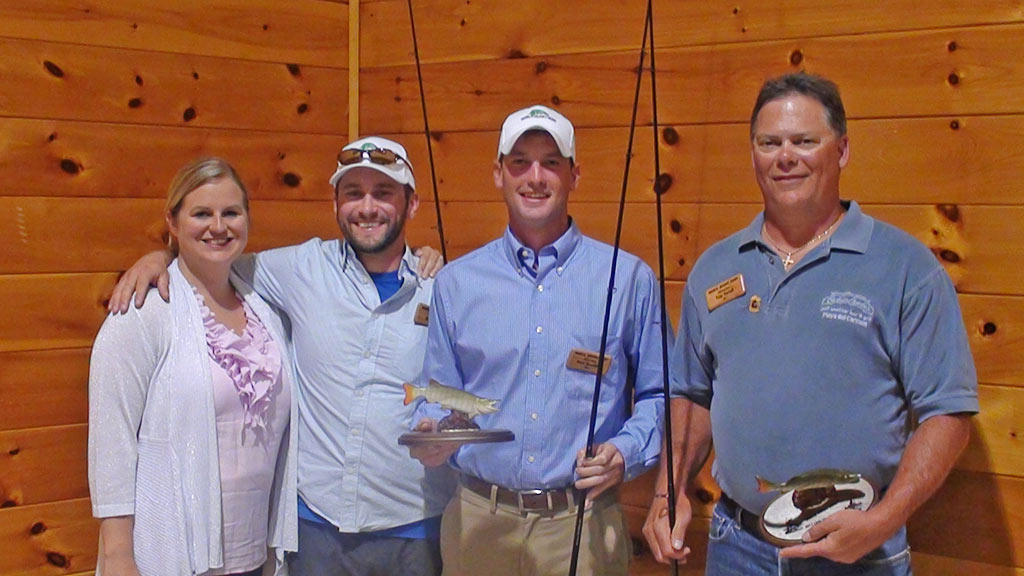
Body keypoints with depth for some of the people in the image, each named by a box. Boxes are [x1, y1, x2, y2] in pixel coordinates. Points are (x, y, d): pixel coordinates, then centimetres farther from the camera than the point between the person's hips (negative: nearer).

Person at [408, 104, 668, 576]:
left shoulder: (628, 278, 0)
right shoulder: (455, 282, 6)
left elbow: (658, 396, 4)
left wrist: (626, 452, -12)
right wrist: (430, 436, -9)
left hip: (583, 524, -1)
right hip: (477, 521, 2)